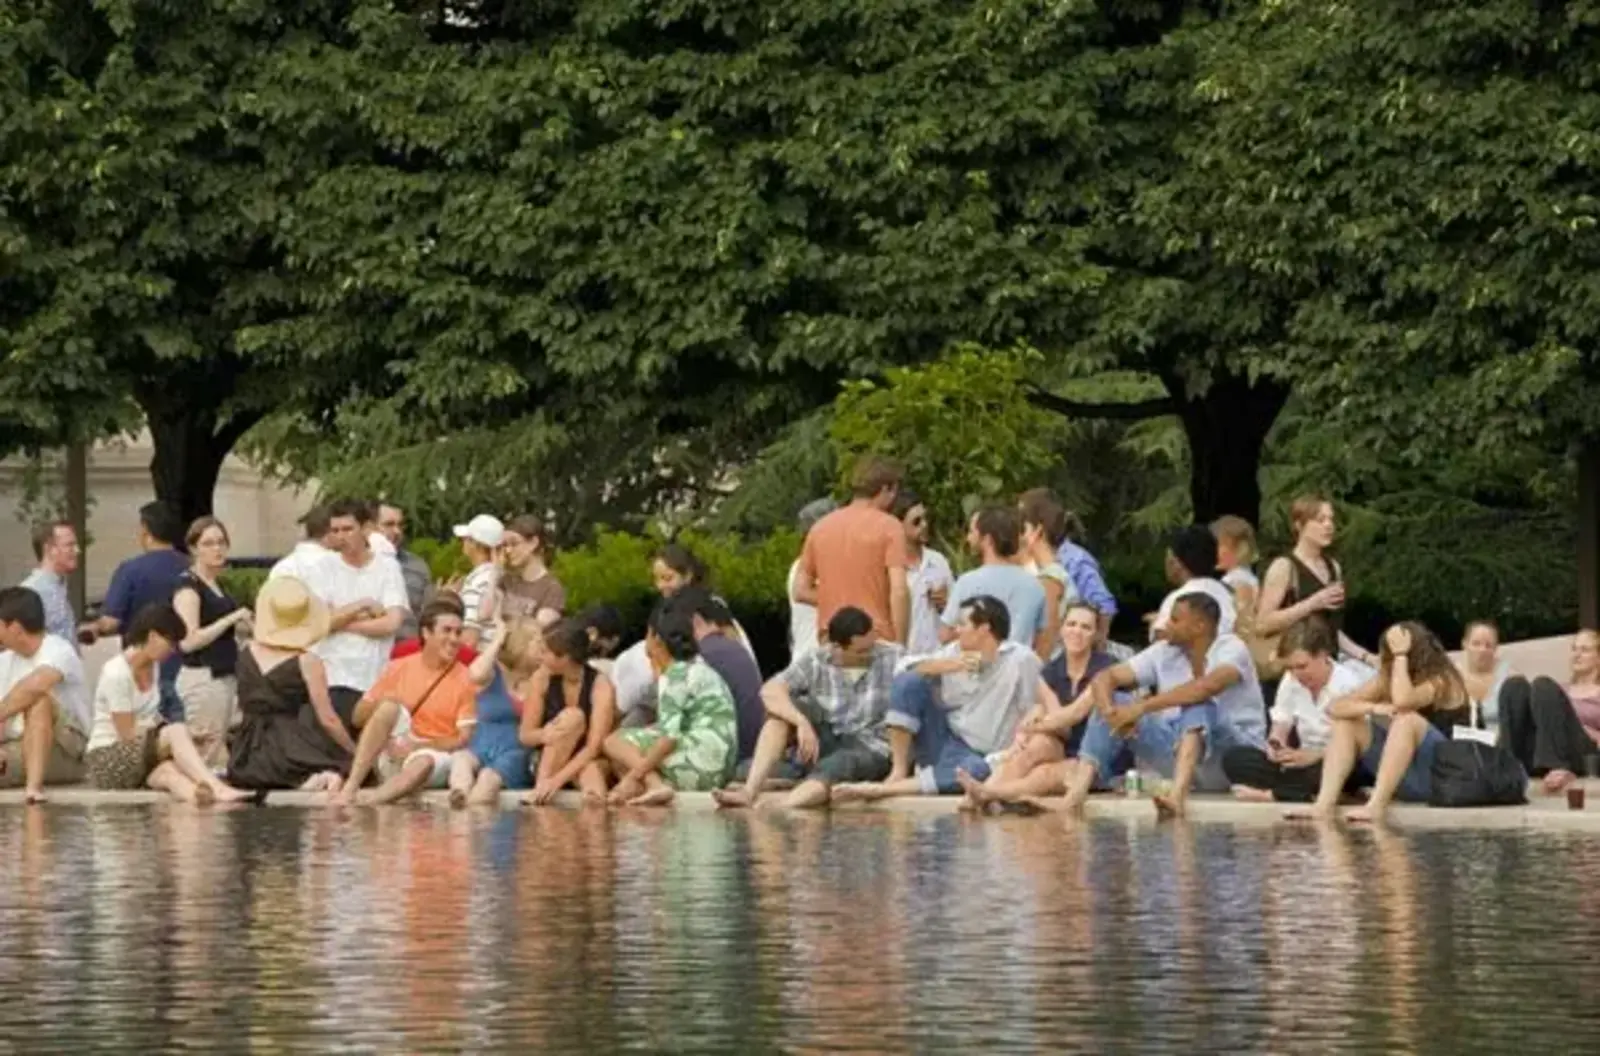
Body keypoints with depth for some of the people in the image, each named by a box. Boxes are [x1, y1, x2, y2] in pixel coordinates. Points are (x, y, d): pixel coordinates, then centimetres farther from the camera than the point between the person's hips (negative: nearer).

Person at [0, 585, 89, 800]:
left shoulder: (59, 651, -11)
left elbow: (35, 685, -34)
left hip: (66, 752, -5)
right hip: (17, 750, 5)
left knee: (37, 700, -34)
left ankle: (33, 785, -47)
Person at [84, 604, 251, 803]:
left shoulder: (153, 667, 12)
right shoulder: (116, 673, -15)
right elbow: (128, 735, -16)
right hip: (108, 760, -6)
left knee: (168, 771, -31)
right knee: (177, 732, -29)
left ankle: (195, 793, -64)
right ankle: (217, 789, -46)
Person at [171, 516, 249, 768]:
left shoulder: (216, 585, 16)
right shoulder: (188, 586, -10)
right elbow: (188, 641, -20)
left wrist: (242, 627, 14)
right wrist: (231, 619, -19)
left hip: (224, 676, 9)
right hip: (202, 677, -9)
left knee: (219, 748, 6)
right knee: (209, 753, -11)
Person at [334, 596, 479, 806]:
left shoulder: (465, 679, 2)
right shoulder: (399, 668, 9)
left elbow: (465, 740, -4)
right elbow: (357, 718, 11)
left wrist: (419, 746, -16)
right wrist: (378, 704, -12)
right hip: (390, 759, 2)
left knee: (425, 762, -37)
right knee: (390, 706, -26)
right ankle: (350, 788, -36)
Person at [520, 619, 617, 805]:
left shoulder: (601, 687, -16)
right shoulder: (543, 679, -7)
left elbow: (594, 746, -24)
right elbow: (525, 735, -5)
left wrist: (557, 779, -36)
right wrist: (544, 735, -30)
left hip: (592, 762, -2)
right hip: (547, 762, 2)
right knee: (572, 717, -29)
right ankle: (541, 788, -37)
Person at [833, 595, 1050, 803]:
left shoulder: (1020, 660, -10)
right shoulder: (955, 652, 5)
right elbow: (904, 667, -3)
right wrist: (946, 666, -17)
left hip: (979, 758, -4)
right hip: (943, 743, 4)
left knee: (980, 770, -42)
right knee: (908, 681, -15)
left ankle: (884, 790, -38)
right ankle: (898, 773, -15)